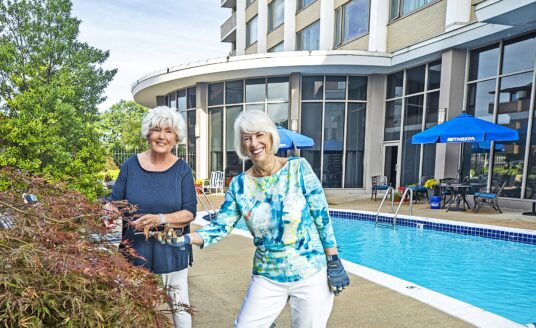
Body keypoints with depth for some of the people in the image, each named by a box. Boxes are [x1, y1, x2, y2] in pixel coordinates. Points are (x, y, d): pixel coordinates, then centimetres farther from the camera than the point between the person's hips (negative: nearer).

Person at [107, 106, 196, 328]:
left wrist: (160, 219, -25)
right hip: (136, 250, 1)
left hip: (172, 251, -1)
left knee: (179, 305, 12)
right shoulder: (131, 165, -2)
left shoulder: (182, 169, -5)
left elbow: (189, 212, -10)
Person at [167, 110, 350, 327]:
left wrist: (333, 262, -6)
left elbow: (322, 217, -8)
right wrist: (186, 239, -20)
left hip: (310, 275, -2)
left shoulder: (298, 168, -11)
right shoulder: (240, 185, -4)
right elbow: (221, 227, -3)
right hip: (267, 278, 2)